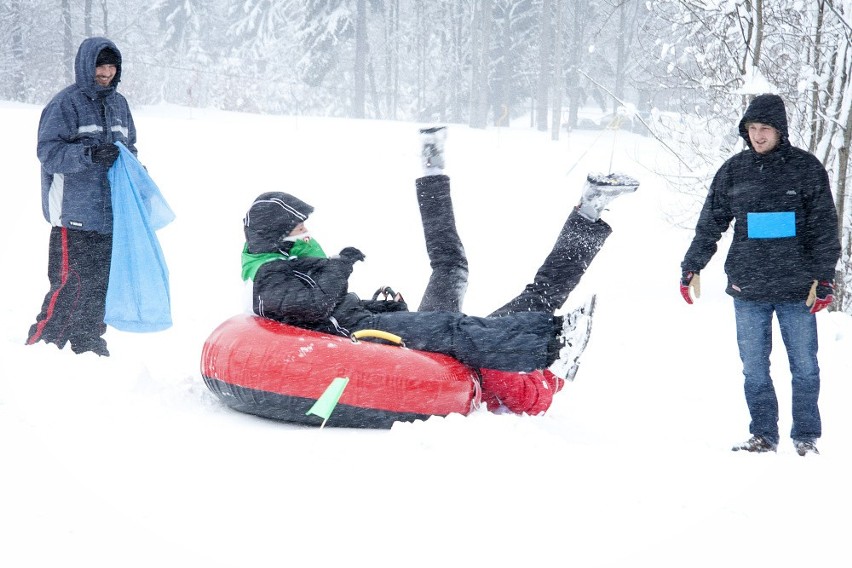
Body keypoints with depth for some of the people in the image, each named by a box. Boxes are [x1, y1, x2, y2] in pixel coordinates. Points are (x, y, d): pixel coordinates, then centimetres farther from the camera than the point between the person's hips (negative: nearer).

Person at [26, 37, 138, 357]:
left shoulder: (118, 104, 16)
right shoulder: (66, 103, -6)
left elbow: (129, 147, 28)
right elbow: (48, 152, -13)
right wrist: (90, 154, -24)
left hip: (111, 214, 7)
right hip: (74, 213, -7)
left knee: (101, 283, 11)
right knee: (72, 283, -11)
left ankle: (88, 342, 23)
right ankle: (40, 344, -2)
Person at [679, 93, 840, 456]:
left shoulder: (806, 168, 0)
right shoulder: (733, 171, 6)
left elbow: (824, 226, 1)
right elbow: (710, 224, 13)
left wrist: (823, 277, -4)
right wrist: (692, 267, 11)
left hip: (796, 289, -2)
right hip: (747, 289, 2)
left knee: (804, 367, 5)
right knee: (754, 369, 5)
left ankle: (806, 438, 15)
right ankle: (763, 436, 15)